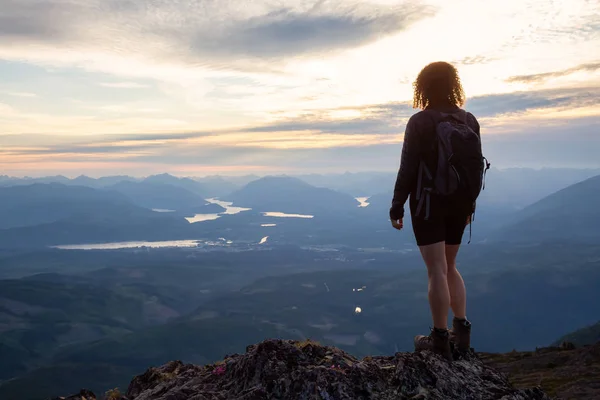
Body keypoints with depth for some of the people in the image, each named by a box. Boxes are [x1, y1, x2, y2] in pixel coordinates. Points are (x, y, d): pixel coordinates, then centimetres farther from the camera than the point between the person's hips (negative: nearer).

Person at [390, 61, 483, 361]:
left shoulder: (420, 122, -11)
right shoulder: (469, 121, 4)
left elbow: (408, 169, -13)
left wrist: (396, 207, -6)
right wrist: (469, 205, 18)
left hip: (428, 203, -6)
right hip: (458, 203, 6)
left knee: (436, 270, -2)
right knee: (449, 267, 18)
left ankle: (440, 339, 6)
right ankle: (462, 332, 19)